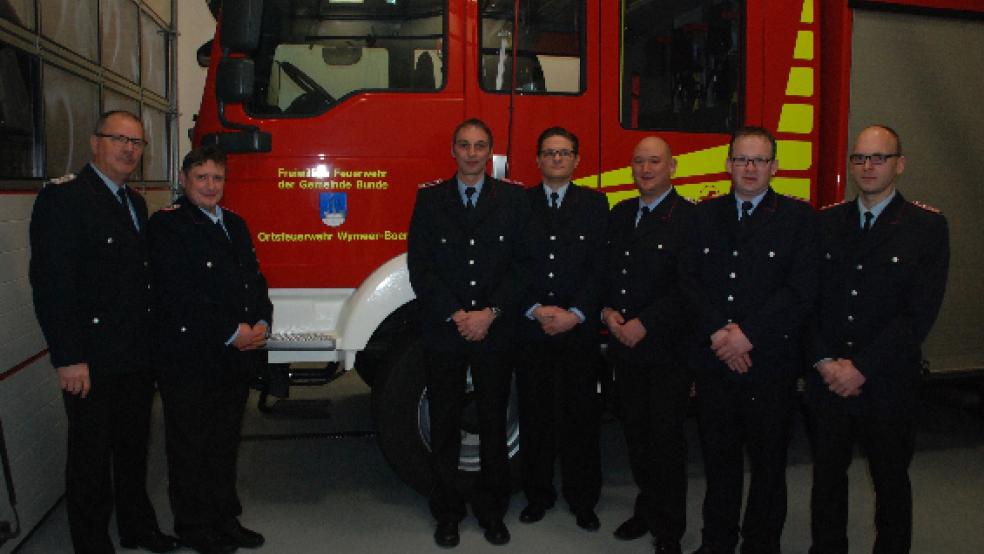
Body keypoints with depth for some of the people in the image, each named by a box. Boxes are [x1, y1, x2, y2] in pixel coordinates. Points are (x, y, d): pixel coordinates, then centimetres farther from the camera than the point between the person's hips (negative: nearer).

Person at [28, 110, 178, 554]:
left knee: (133, 448, 20)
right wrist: (69, 359, -20)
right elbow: (50, 282, -17)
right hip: (93, 360, -7)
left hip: (138, 357, 8)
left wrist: (153, 342, 11)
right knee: (91, 457, 7)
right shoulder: (63, 196, -11)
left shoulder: (135, 203, 13)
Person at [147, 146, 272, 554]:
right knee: (190, 447, 7)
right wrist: (231, 333, -17)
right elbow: (177, 296, -18)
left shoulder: (234, 225, 14)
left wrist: (261, 323, -4)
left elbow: (254, 279, 15)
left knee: (224, 444, 17)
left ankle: (224, 519, 31)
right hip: (189, 362, -7)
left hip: (236, 358, 7)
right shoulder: (166, 225, -9)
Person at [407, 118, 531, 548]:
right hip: (443, 331, 0)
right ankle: (447, 510, 23)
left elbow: (520, 265, -1)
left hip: (496, 331, 0)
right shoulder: (430, 199, 5)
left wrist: (490, 313, -12)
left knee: (494, 423, 9)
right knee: (444, 426, 8)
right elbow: (420, 266, -1)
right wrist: (454, 315, -11)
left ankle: (491, 509, 24)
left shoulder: (513, 199, 4)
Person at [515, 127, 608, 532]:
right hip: (530, 328, 1)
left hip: (580, 329, 0)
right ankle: (538, 494, 24)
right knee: (534, 415, 8)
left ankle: (583, 500, 21)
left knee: (581, 416, 6)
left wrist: (576, 313, -11)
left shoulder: (594, 204, 6)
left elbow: (600, 266, -1)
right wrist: (536, 310, -11)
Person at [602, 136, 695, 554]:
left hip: (667, 350, -5)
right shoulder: (620, 214, 12)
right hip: (623, 347, 6)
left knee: (666, 438, 4)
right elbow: (605, 269, 14)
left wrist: (644, 324, -18)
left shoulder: (689, 218, -9)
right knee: (635, 432, 14)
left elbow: (686, 288, -15)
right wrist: (607, 311, -3)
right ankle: (647, 508, 33)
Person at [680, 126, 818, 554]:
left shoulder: (799, 217, -1)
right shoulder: (706, 215, 9)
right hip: (712, 359, 3)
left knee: (768, 462, 11)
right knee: (718, 457, 13)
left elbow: (801, 289, -10)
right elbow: (690, 279, 2)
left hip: (771, 362, -2)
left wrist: (748, 335, -16)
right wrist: (718, 331, -12)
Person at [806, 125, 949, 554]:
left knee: (891, 482, 15)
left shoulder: (927, 226, -5)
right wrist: (824, 361, -10)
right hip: (827, 381, 3)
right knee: (827, 477, 15)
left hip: (888, 385, -2)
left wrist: (862, 368, -15)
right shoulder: (826, 222, 5)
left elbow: (920, 313, -12)